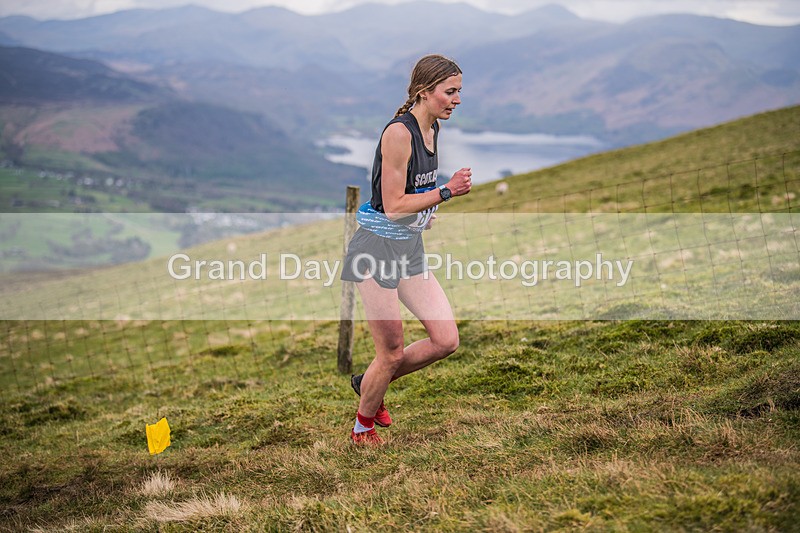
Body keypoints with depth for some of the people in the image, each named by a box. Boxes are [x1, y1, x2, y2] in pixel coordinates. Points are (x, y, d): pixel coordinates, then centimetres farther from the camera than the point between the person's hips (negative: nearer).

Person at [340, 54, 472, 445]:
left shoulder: (432, 128, 8)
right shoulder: (398, 133, -20)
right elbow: (393, 206, -21)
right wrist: (446, 192, -22)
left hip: (410, 247, 8)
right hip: (378, 248, -8)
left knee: (446, 341, 3)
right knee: (392, 353, -1)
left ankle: (369, 383, 24)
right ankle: (362, 428, 23)